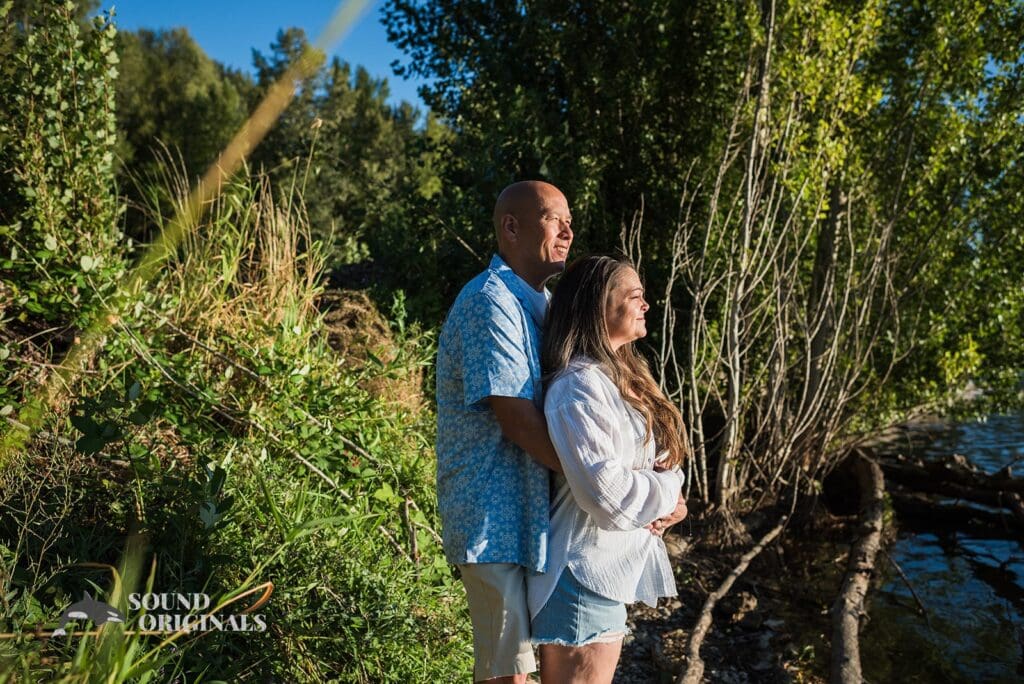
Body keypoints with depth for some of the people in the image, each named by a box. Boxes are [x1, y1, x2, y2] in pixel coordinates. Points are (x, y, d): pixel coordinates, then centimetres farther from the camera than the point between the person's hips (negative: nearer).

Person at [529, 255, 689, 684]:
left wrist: (668, 500, -5)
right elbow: (607, 494, -27)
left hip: (608, 570, 10)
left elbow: (644, 464, 17)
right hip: (587, 575, -10)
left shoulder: (617, 377, 12)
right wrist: (670, 488, -9)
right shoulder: (580, 384, -20)